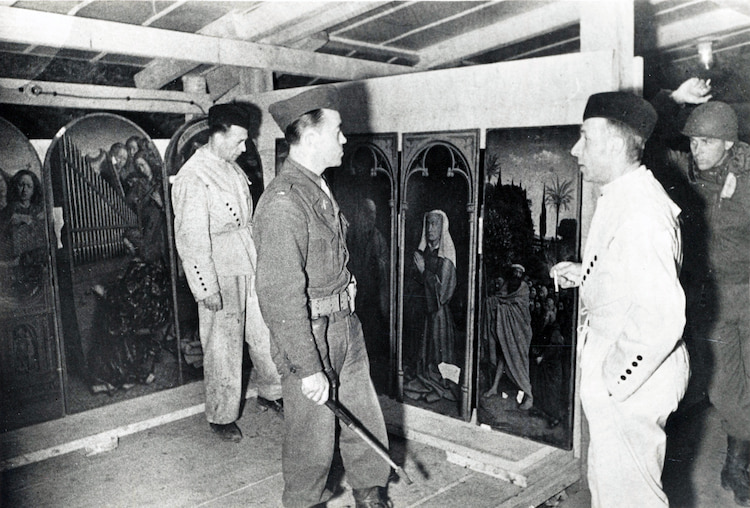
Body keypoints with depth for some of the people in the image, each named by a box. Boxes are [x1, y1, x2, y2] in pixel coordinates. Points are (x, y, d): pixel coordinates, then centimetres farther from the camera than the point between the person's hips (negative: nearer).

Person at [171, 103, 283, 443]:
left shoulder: (232, 168, 10)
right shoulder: (192, 179, -17)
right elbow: (191, 239, -19)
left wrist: (260, 262, 19)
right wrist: (206, 288, -20)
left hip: (250, 271, 8)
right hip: (220, 278, -8)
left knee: (265, 335, 16)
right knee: (223, 348, 5)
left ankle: (270, 393, 37)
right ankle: (221, 417, 23)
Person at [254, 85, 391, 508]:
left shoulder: (321, 189, 10)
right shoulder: (283, 202, -22)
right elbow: (280, 297, -23)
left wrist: (349, 318, 17)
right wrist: (308, 368, -20)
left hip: (347, 329, 8)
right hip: (310, 338, -8)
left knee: (366, 421, 18)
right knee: (313, 438, 10)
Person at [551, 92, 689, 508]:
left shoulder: (639, 211, -26)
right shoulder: (624, 197, 7)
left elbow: (661, 316, -31)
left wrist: (614, 378, -23)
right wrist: (584, 274, 11)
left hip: (628, 383, -10)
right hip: (610, 375, 10)